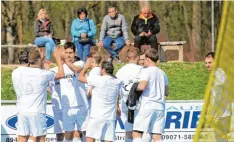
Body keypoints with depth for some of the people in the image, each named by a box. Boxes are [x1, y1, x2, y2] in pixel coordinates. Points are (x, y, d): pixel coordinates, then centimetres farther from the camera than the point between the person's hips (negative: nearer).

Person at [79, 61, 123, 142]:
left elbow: (81, 77, 3)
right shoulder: (117, 82, 5)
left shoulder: (98, 80, -9)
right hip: (111, 117, 5)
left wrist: (86, 67, 18)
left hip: (97, 116, -5)